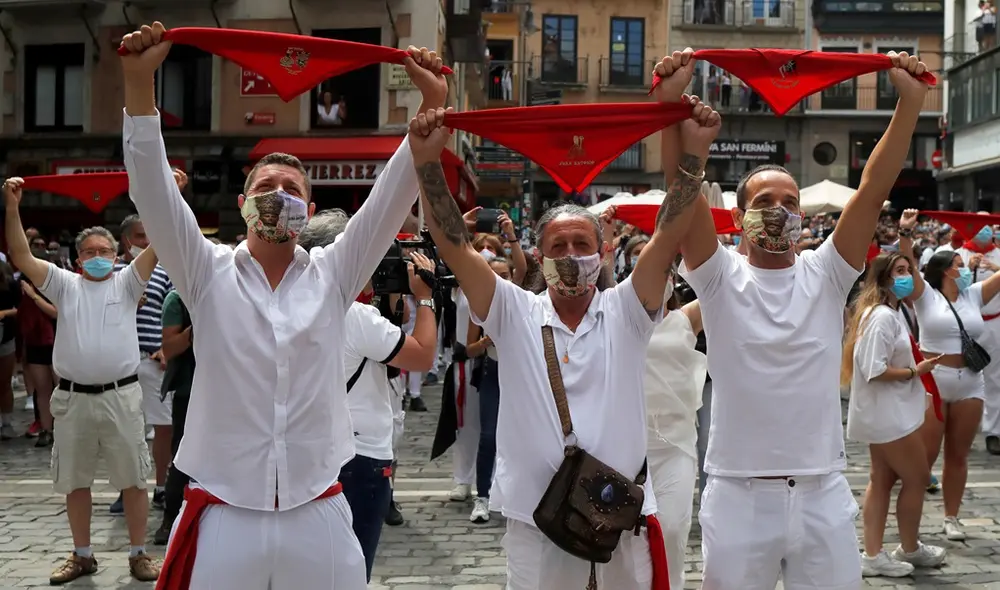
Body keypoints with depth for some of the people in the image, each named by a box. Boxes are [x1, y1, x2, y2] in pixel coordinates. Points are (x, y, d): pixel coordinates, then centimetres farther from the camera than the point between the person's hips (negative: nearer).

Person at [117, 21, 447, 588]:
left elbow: (393, 194, -1)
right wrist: (139, 82, -16)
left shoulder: (333, 275, 6)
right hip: (222, 516, -1)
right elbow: (154, 190, -7)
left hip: (318, 517, 1)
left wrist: (433, 103, -10)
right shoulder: (210, 274, 4)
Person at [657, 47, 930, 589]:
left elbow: (873, 190, -4)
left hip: (823, 494, 2)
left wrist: (910, 102, -13)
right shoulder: (720, 277, -1)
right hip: (738, 495, -2)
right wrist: (671, 102, -24)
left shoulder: (826, 275, 5)